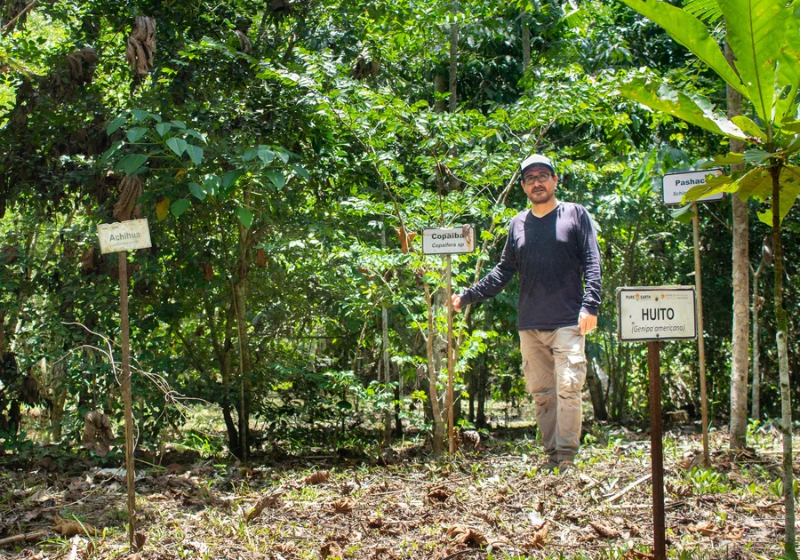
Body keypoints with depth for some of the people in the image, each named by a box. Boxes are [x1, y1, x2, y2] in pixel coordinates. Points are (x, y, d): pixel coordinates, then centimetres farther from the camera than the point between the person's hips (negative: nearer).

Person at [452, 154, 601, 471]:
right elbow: (504, 270, 18)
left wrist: (590, 305, -11)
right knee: (541, 392, 6)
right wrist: (469, 295, 8)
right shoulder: (518, 224, 15)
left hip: (568, 322, -4)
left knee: (567, 388, -10)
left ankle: (567, 457, -4)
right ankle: (552, 455, 13)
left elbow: (591, 263, 0)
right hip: (530, 325, 4)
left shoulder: (575, 215, 5)